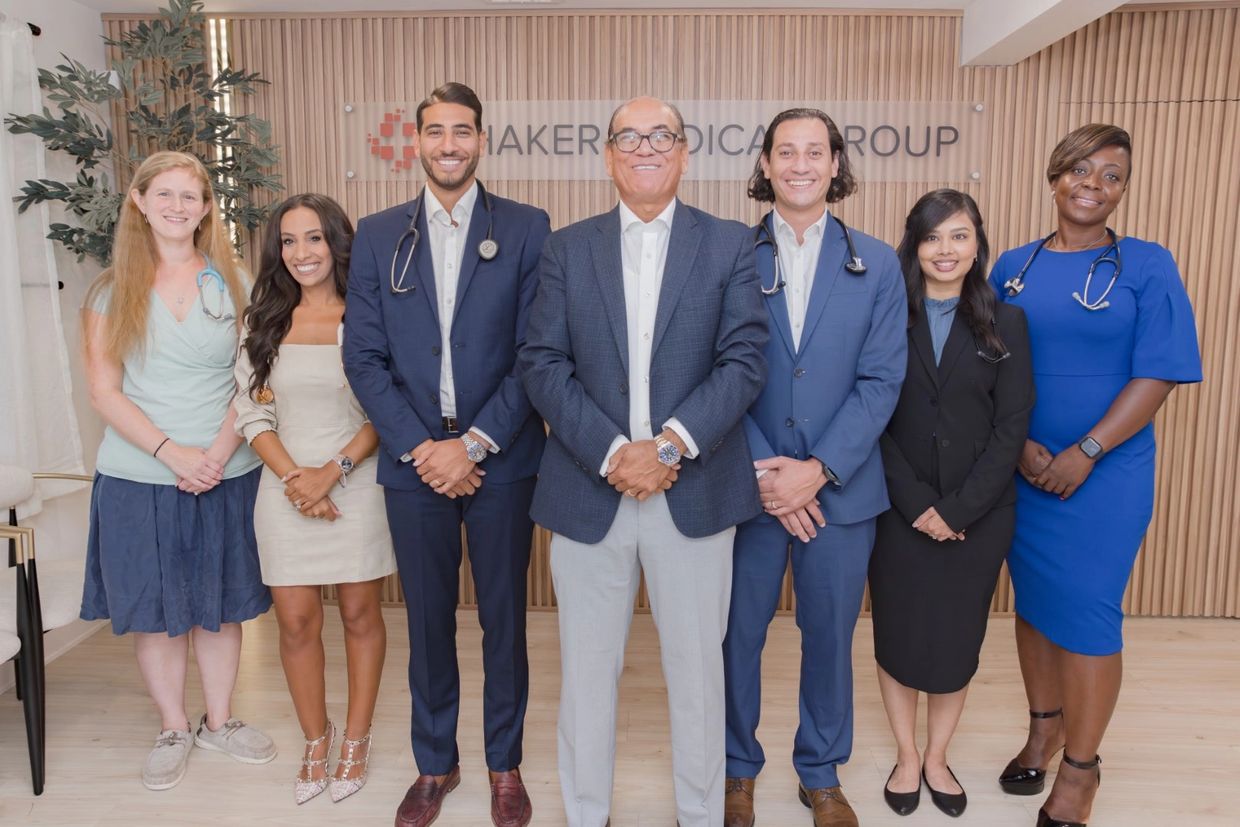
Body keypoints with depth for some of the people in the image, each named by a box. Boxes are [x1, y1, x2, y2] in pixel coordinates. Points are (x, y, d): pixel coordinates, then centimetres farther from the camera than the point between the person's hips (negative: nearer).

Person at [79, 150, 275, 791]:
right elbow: (104, 391, -2)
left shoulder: (233, 283, 4)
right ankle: (173, 729, 27)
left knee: (220, 604, 11)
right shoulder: (112, 290, 2)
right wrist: (172, 452, -14)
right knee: (154, 610, 9)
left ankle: (219, 720, 29)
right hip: (139, 478, 0)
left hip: (227, 475, 1)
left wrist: (218, 453, -12)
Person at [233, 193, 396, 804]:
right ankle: (315, 741, 27)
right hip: (285, 489, 2)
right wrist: (292, 475, -10)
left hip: (357, 485, -2)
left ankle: (356, 740, 26)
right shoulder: (265, 322, 5)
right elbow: (251, 411, 3)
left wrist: (334, 471, -15)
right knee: (296, 622, 7)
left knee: (360, 616, 8)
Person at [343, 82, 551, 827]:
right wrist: (420, 446, -9)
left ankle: (505, 763, 31)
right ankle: (436, 762, 33)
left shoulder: (527, 228, 0)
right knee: (429, 620, 13)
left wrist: (475, 444, -13)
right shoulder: (378, 235, 6)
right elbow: (364, 357, 1)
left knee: (505, 617, 11)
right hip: (414, 459, 2)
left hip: (501, 459, -1)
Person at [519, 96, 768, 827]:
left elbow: (745, 361, -5)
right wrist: (611, 454, -13)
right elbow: (543, 364, -2)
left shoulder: (730, 245, 4)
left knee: (696, 664, 12)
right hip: (589, 489, 1)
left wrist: (670, 446, -16)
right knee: (588, 665, 12)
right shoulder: (568, 248, 7)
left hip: (695, 490, -1)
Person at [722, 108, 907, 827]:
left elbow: (881, 381, -3)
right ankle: (738, 766, 34)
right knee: (738, 634, 11)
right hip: (747, 486, -1)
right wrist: (763, 470, -13)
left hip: (841, 488, 1)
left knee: (830, 635, 13)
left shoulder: (878, 264, 3)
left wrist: (818, 470, -13)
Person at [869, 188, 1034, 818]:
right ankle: (906, 756, 29)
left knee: (957, 639, 10)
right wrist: (916, 504, -13)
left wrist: (956, 509, -11)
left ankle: (937, 759, 30)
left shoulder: (1005, 324, 2)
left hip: (977, 515, 1)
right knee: (897, 636, 9)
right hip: (899, 511, 0)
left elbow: (1011, 428, -3)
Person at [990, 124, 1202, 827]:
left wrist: (1086, 453, -16)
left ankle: (1080, 769, 18)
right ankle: (1044, 729, 33)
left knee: (1085, 611, 0)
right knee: (1034, 600, 13)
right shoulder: (1013, 267, 5)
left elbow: (1158, 374, -9)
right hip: (1020, 471, 3)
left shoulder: (1147, 266, -3)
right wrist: (1019, 443, -8)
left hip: (1105, 473, -3)